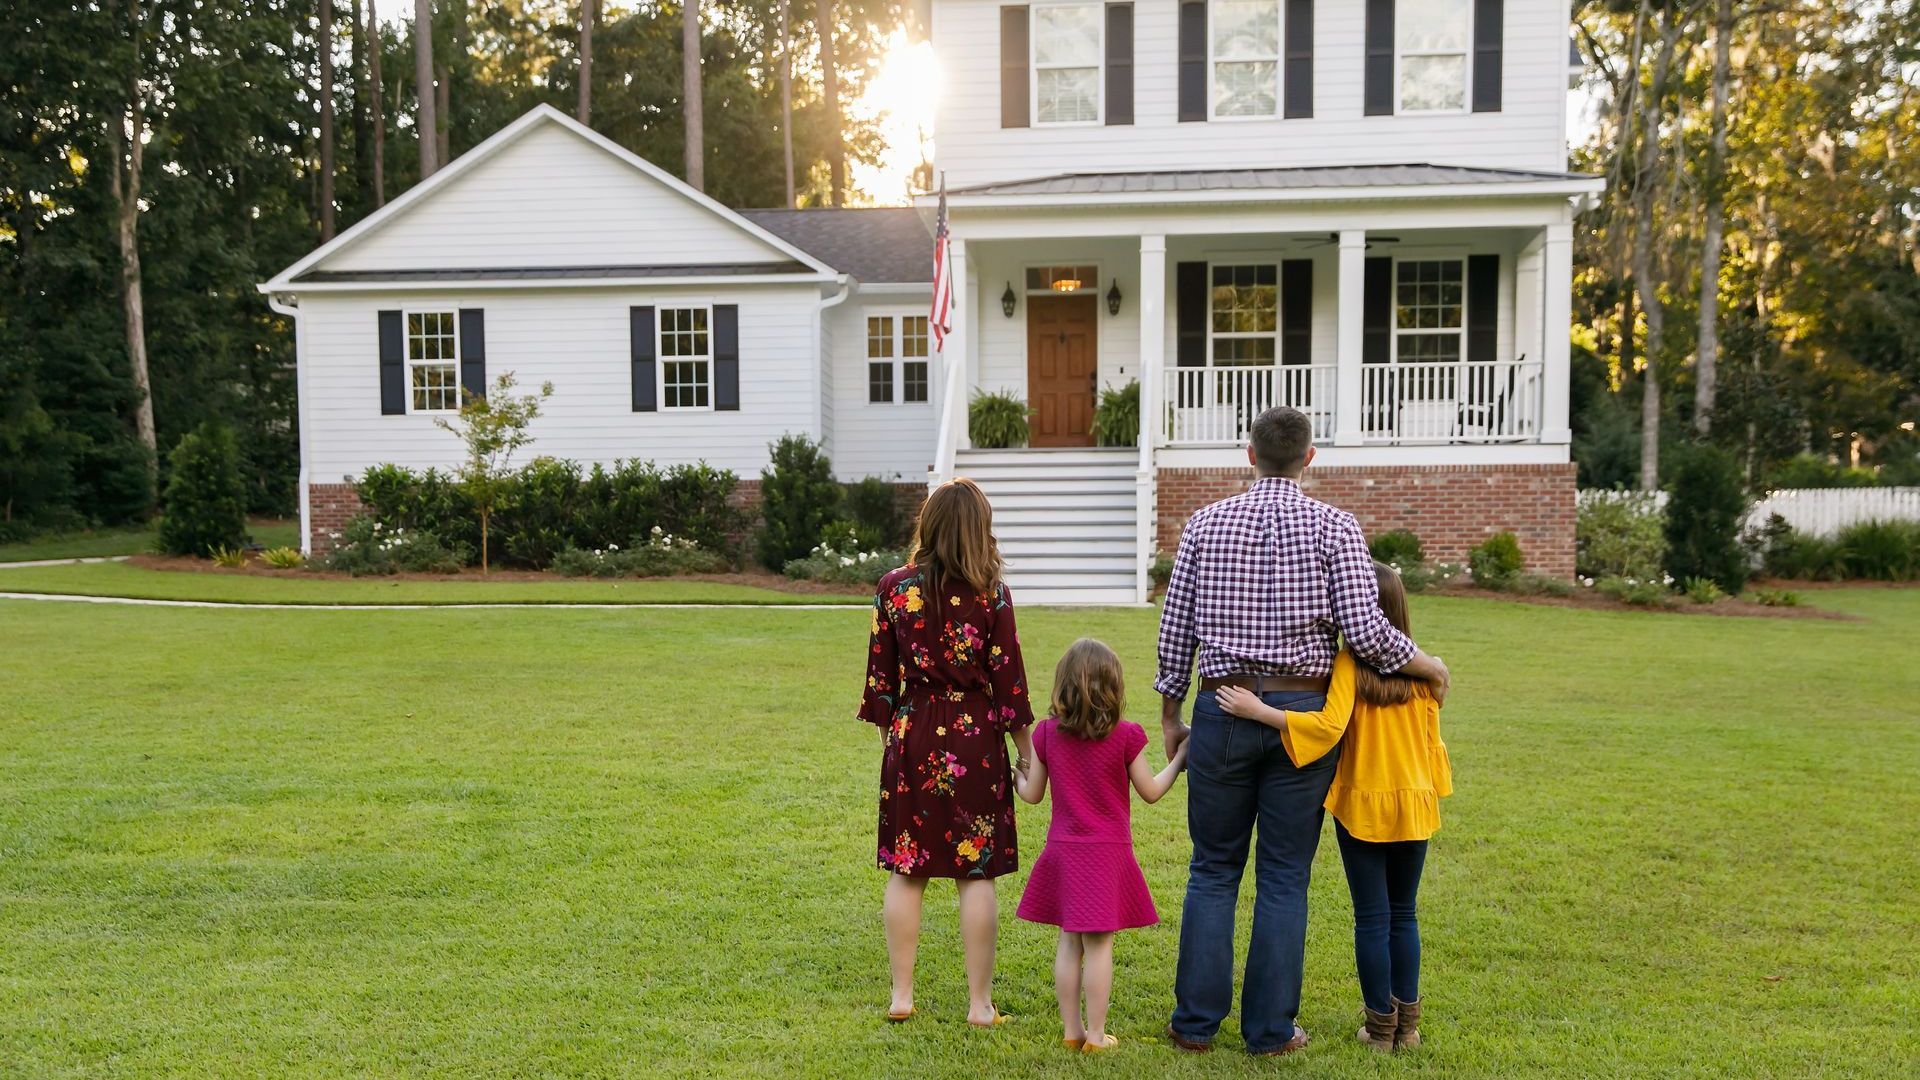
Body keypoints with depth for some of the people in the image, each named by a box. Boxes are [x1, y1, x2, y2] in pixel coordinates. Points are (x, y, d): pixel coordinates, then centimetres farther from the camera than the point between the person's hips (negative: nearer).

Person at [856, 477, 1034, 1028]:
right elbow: (1008, 680, -5)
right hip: (975, 737, -2)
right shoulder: (990, 594, -8)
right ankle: (980, 1004, 11)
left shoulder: (894, 588, -2)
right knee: (977, 875, 5)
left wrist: (888, 735, 14)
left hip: (912, 735, 2)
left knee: (905, 870, 11)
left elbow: (880, 676, 2)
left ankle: (901, 996, 17)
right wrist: (1027, 754, 4)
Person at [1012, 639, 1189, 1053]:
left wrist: (1016, 778, 29)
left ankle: (1071, 1029, 19)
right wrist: (1180, 759, 14)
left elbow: (1033, 794, 6)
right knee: (1099, 945, 3)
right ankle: (1095, 1035, 9)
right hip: (1107, 853, -3)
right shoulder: (1126, 736, -10)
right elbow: (1151, 792, -1)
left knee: (1069, 942, 12)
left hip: (1063, 850, 3)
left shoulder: (1047, 733, -2)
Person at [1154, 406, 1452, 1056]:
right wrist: (1427, 667, 6)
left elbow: (1175, 629, 4)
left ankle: (1196, 1021, 14)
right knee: (1284, 876, 7)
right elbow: (1365, 631, -11)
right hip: (1302, 712, -1)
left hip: (1222, 708, 2)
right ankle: (1270, 1029, 13)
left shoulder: (1206, 523, 4)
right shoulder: (1334, 526, -3)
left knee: (1213, 870, 11)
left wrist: (1170, 713, 15)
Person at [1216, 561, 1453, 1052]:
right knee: (1404, 915, 16)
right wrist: (1434, 788, 19)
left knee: (1372, 919, 7)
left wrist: (1257, 710, -29)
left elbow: (1329, 726, -29)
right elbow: (1431, 740, 4)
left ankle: (1381, 1025, 15)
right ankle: (1407, 1022, 23)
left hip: (1363, 806, -4)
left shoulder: (1348, 664, -16)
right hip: (1413, 807, 4)